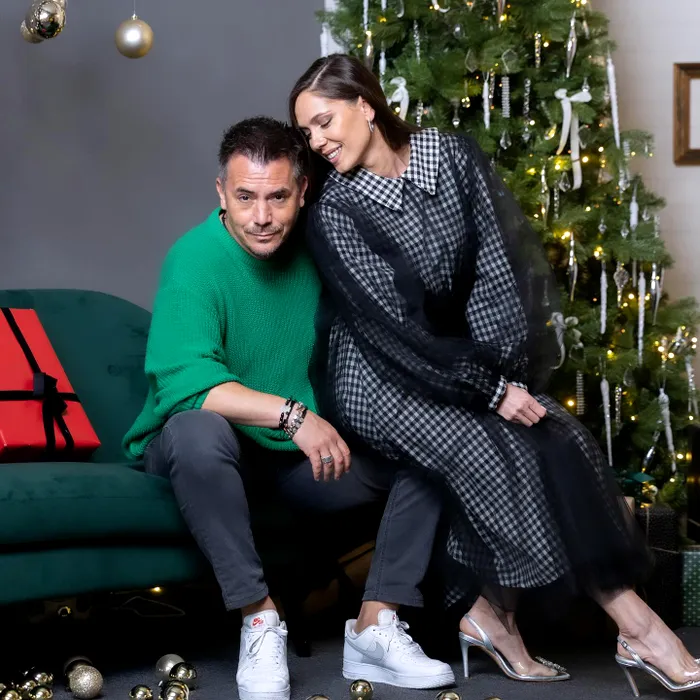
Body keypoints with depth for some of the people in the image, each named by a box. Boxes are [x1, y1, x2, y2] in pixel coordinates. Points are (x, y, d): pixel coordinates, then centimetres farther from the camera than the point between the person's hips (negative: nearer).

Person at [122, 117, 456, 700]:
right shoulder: (196, 261, -19)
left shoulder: (314, 252, 0)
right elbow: (182, 380, -34)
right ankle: (260, 621, -27)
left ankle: (376, 628, -10)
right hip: (209, 453, -6)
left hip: (299, 456, 6)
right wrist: (291, 413, -40)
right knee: (199, 429, -39)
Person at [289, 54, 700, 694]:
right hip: (378, 378, -4)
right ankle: (633, 624, -16)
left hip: (459, 360, 5)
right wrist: (489, 389, -20)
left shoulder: (452, 156, -2)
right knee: (499, 452, -24)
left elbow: (499, 264, -6)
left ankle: (494, 613, -10)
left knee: (559, 438, -19)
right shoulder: (335, 211, -11)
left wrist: (505, 371, -17)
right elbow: (391, 327, -16)